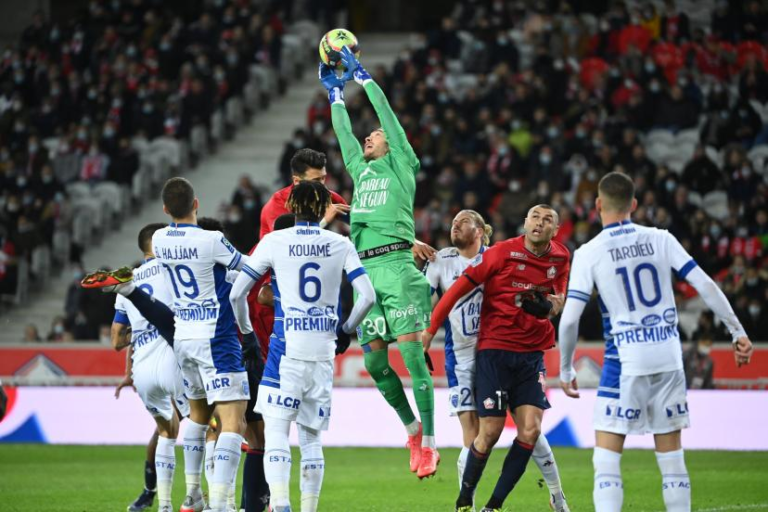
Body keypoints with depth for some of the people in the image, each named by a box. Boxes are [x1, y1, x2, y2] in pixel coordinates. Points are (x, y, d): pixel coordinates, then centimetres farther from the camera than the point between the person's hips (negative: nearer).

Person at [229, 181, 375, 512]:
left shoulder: (274, 242, 0)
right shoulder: (341, 245, 5)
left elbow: (237, 293, 1)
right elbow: (368, 296, 0)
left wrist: (245, 329, 17)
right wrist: (346, 329, 16)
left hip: (286, 349, -3)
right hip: (323, 352, 3)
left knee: (276, 431, -4)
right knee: (311, 436, 12)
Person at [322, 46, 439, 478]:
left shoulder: (401, 164, 11)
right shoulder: (360, 169, 25)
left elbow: (388, 117, 7)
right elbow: (344, 133, 33)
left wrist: (364, 76, 12)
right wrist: (335, 93, 36)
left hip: (397, 266, -6)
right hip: (365, 270, 6)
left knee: (411, 353, -11)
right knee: (375, 362, 1)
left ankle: (429, 442, -11)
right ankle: (412, 428, 16)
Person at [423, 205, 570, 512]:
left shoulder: (560, 258, 5)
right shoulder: (503, 252, -9)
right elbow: (461, 287, -5)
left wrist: (551, 306, -2)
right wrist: (431, 328, -5)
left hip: (532, 354, 4)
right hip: (495, 350, -4)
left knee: (531, 429, -9)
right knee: (490, 432, -7)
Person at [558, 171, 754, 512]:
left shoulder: (589, 253, -4)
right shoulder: (660, 240, 3)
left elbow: (569, 320, -7)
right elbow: (706, 286, 0)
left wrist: (565, 371, 5)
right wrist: (737, 332, 8)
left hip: (625, 362, -3)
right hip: (669, 359, 3)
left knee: (607, 458, 0)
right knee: (672, 457, 11)